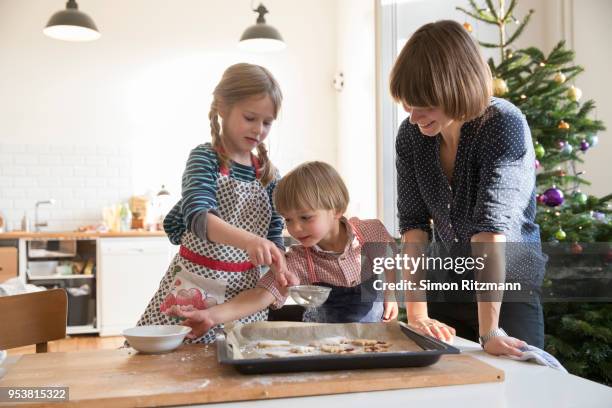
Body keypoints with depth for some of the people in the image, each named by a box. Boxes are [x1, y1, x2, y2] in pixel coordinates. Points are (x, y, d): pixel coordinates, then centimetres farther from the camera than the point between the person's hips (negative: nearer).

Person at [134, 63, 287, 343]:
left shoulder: (269, 175, 5)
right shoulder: (205, 158, -9)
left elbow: (274, 235, 8)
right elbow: (197, 216, -26)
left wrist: (281, 269, -13)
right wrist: (248, 240, -44)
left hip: (244, 291, 4)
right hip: (195, 288, -4)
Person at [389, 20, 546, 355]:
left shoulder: (504, 126, -21)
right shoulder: (410, 135, -7)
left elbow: (491, 225, -31)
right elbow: (413, 223, -10)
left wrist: (490, 331, -34)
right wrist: (416, 313, -19)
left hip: (508, 297, -4)